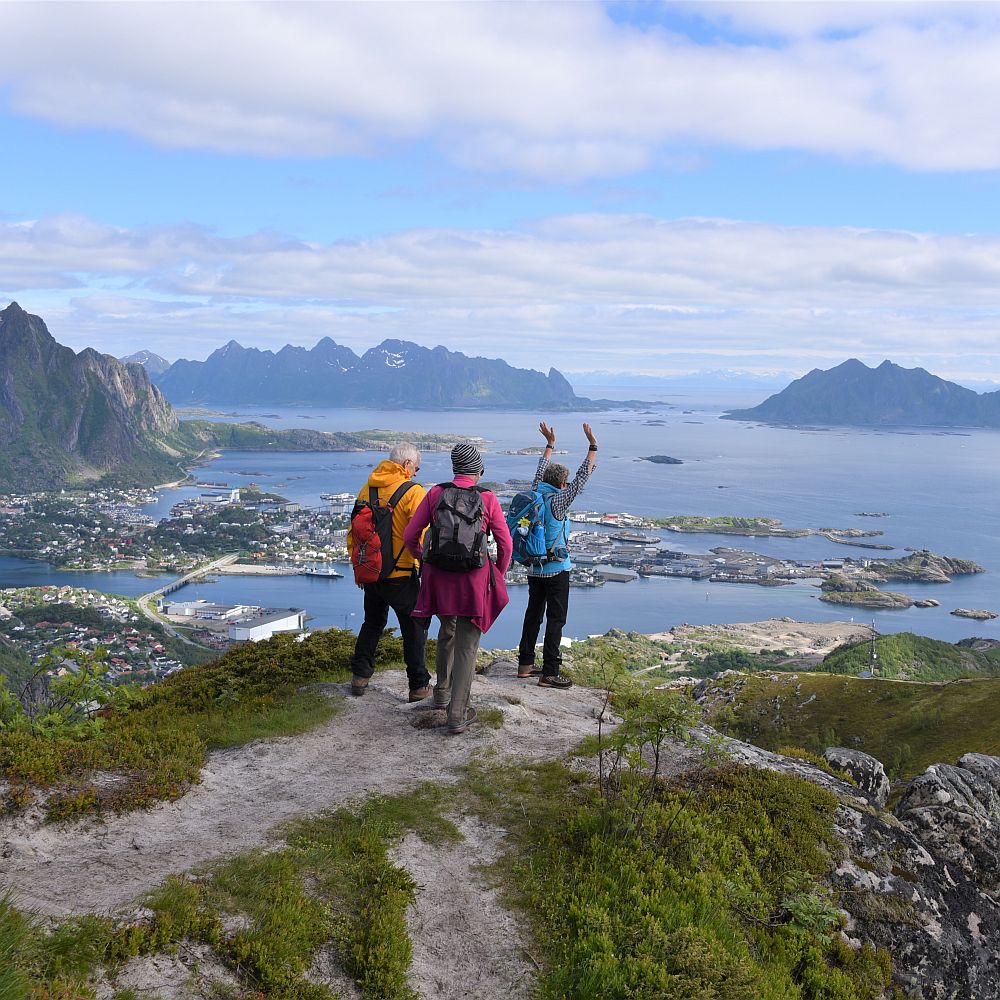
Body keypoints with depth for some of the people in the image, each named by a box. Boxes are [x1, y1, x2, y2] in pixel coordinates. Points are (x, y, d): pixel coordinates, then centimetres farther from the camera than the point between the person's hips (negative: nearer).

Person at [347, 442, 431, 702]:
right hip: (401, 576, -6)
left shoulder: (366, 489, 5)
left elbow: (353, 533, 11)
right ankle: (419, 686, 12)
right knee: (414, 629, 7)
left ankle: (359, 676, 25)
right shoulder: (413, 492, -14)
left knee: (372, 624, 23)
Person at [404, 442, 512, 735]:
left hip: (439, 576, 3)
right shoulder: (487, 499, -6)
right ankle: (457, 715, 4)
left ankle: (443, 691, 40)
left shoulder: (436, 493, -2)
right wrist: (499, 574, 13)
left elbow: (410, 535, 0)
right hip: (474, 579, -3)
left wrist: (423, 559, 19)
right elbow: (505, 544, -4)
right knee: (467, 645, 5)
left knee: (447, 632, 27)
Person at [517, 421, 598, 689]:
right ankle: (549, 673, -4)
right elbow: (582, 478, -17)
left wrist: (550, 444, 27)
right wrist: (593, 446, -14)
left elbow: (541, 471, 18)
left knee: (533, 615, 15)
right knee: (556, 620, -3)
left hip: (534, 569, 7)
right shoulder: (557, 502, -16)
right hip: (556, 570, -7)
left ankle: (525, 664, 22)